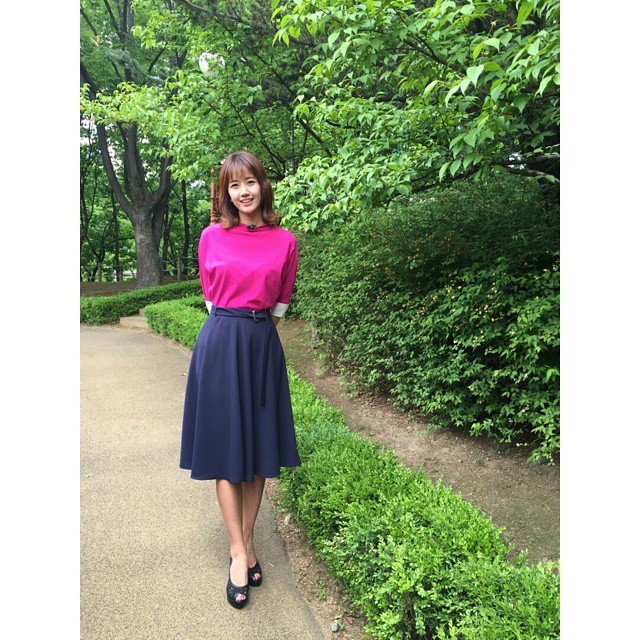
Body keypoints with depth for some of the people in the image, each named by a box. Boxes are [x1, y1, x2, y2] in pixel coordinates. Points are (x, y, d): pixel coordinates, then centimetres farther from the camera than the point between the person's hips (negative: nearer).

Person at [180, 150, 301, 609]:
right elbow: (211, 295, 12)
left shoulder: (285, 241, 3)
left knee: (258, 448, 6)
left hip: (262, 346, 1)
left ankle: (248, 543, 21)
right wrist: (231, 325, 11)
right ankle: (238, 552, 10)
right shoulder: (212, 238, 2)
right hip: (220, 344, -1)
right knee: (225, 446, 0)